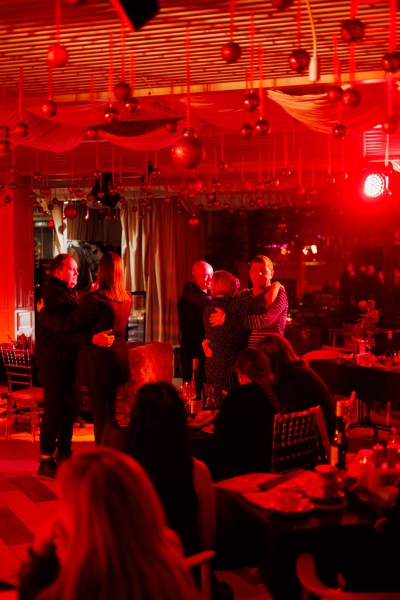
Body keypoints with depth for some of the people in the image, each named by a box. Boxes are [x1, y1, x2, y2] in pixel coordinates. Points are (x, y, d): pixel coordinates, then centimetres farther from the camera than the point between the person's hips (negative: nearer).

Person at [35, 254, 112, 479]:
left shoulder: (71, 293, 14)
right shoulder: (52, 294, -16)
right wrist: (92, 338, -37)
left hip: (70, 361, 9)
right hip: (54, 362, -9)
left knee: (71, 410, 13)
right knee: (54, 411, -3)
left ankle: (64, 455, 26)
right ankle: (46, 461, 7)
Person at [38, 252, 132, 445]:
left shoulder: (95, 299, -20)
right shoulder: (127, 298, 1)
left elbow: (66, 325, -17)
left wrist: (43, 311, -2)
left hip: (98, 361, -7)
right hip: (118, 360, 7)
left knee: (100, 414, 2)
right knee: (112, 412, 18)